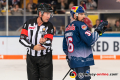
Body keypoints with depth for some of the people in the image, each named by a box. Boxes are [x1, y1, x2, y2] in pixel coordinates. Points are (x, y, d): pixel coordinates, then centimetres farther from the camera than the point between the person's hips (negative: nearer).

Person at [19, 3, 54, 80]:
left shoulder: (49, 26, -4)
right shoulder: (29, 23, -2)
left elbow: (49, 42, -13)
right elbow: (22, 38, -6)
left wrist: (45, 41, -36)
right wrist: (33, 47, -18)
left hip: (45, 58, -1)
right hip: (31, 57, 1)